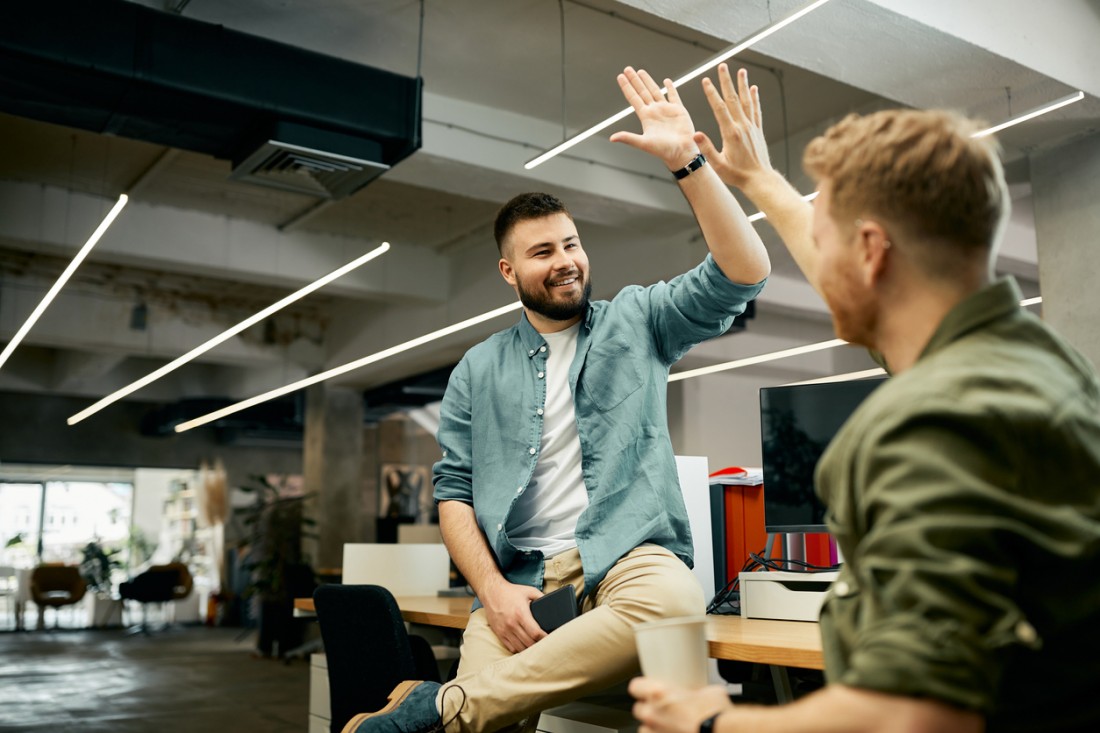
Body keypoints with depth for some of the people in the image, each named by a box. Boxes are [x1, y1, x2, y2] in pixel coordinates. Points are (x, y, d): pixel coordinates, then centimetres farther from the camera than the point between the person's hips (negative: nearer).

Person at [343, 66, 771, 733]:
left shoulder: (636, 321, 13)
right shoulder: (479, 371, 15)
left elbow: (744, 273, 0)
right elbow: (454, 490, 11)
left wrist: (686, 161, -10)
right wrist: (492, 588, -7)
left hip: (623, 556, 1)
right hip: (519, 581, -1)